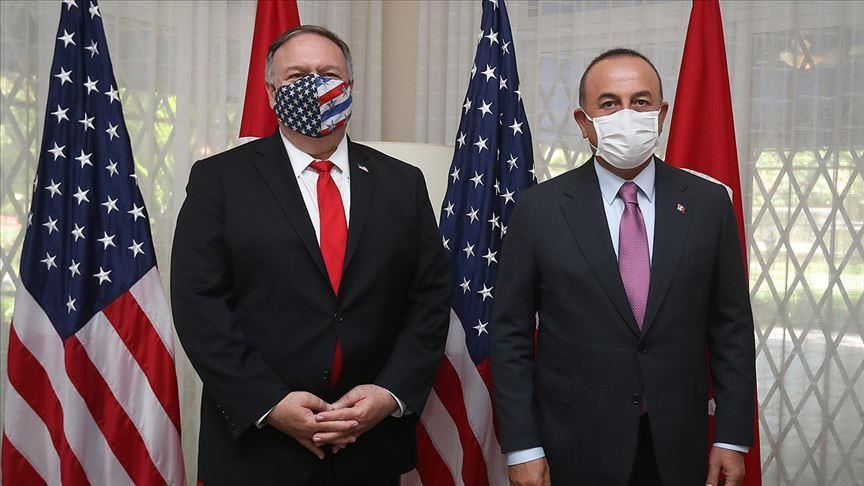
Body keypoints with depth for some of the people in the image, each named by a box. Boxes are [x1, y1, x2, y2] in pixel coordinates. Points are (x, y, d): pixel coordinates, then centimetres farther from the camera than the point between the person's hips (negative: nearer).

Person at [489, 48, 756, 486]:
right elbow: (510, 335, -3)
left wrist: (732, 438, 0)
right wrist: (521, 448, -7)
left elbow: (731, 327, 3)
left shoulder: (709, 203, 0)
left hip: (678, 451, 2)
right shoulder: (539, 208, -5)